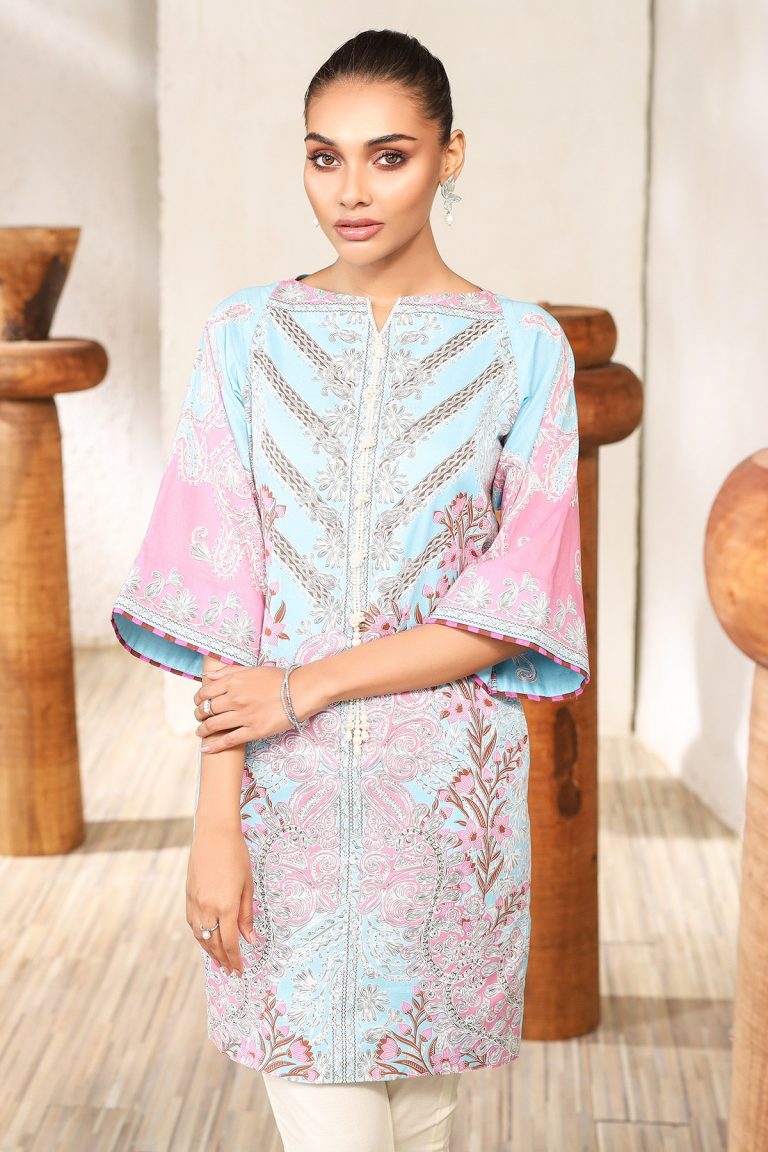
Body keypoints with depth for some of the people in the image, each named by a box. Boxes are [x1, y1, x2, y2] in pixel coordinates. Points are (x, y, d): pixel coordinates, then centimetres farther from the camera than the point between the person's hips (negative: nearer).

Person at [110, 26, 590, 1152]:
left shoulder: (523, 348, -1)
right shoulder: (248, 336, 2)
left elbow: (517, 607, -6)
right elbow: (219, 599, -3)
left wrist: (308, 687, -13)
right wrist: (217, 819, -10)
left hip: (446, 795, 0)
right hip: (284, 798, 0)